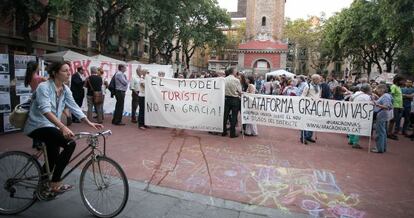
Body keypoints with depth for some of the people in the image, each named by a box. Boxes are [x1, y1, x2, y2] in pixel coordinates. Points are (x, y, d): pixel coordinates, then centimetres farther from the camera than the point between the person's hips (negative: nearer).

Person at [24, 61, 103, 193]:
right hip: (38, 126, -8)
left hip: (51, 126, 8)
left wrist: (90, 123, -14)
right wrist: (63, 127, -45)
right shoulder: (44, 87, -20)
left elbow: (75, 108, -2)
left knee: (52, 159, 19)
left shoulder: (65, 90, 2)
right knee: (70, 144, -27)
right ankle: (55, 183, -15)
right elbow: (45, 110, -33)